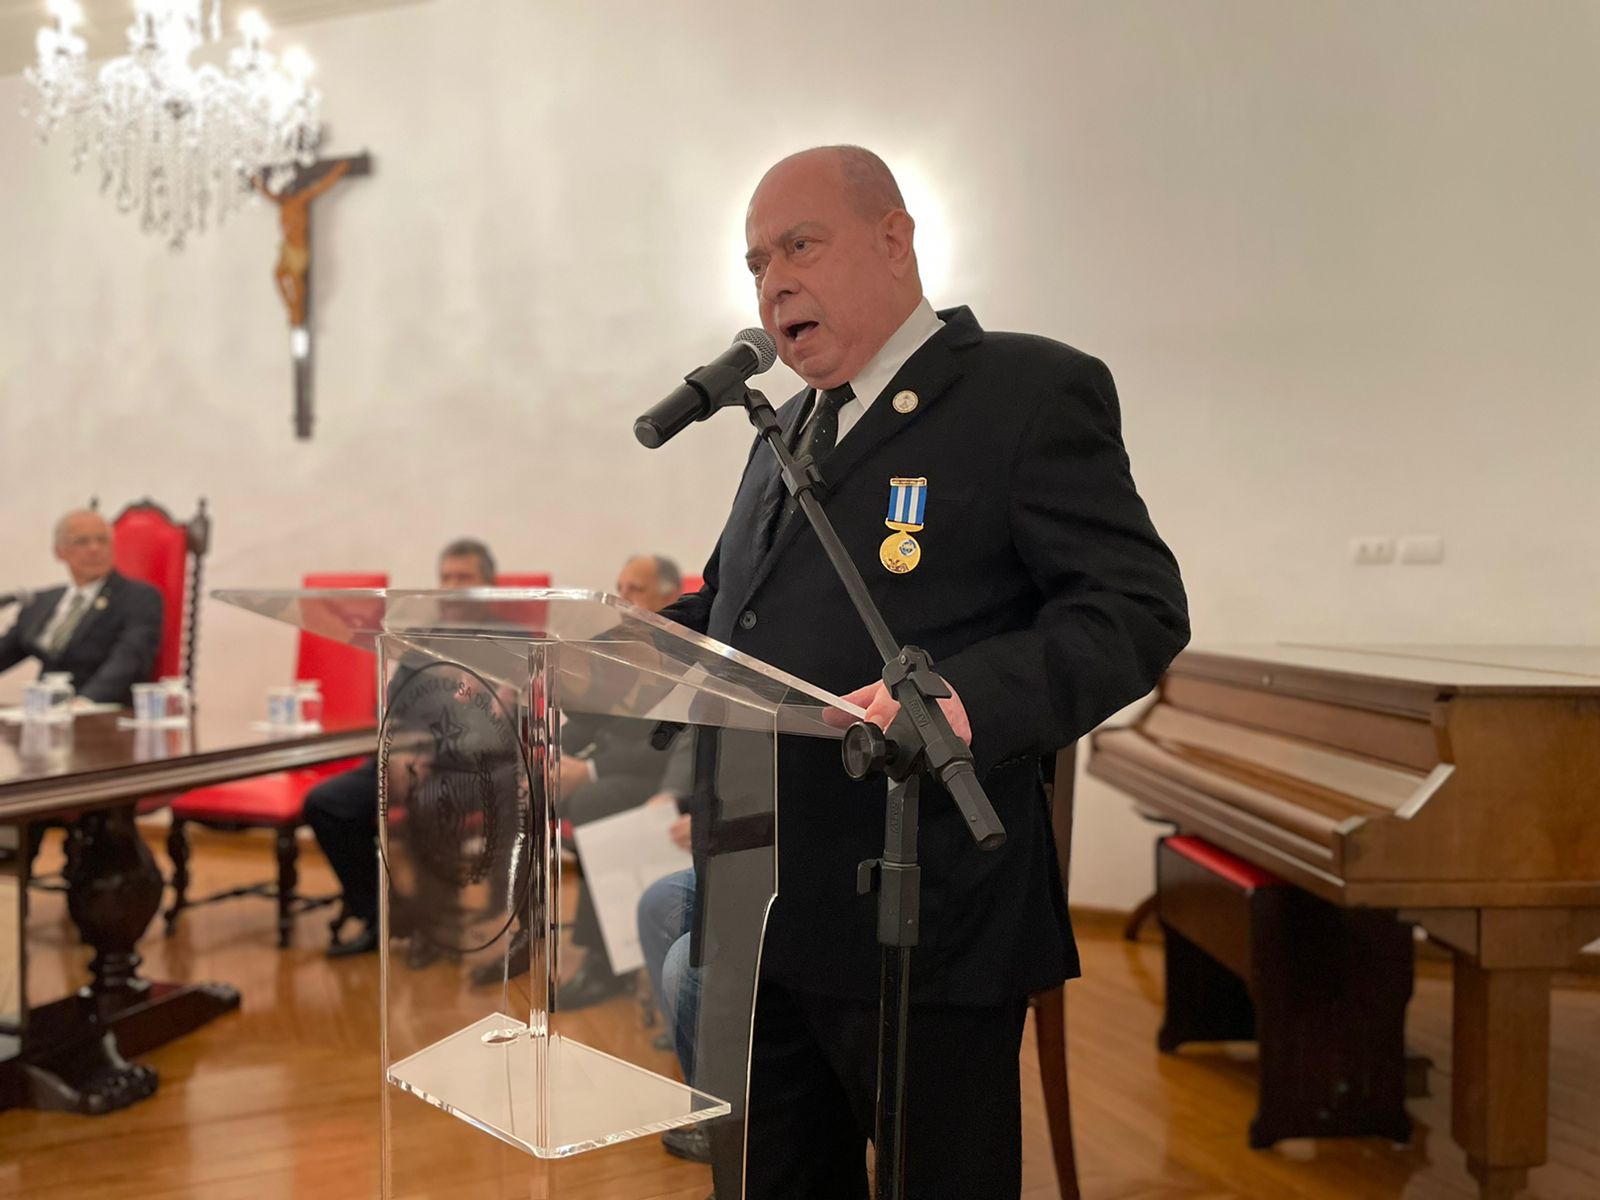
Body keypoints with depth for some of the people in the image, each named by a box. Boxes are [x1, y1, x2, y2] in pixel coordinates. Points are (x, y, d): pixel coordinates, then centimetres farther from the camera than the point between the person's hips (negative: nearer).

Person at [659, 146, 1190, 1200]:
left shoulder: (1034, 389, -7)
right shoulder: (792, 426, 17)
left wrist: (972, 698, -32)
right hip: (764, 915, 8)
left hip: (924, 917, -7)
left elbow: (1138, 606, -15)